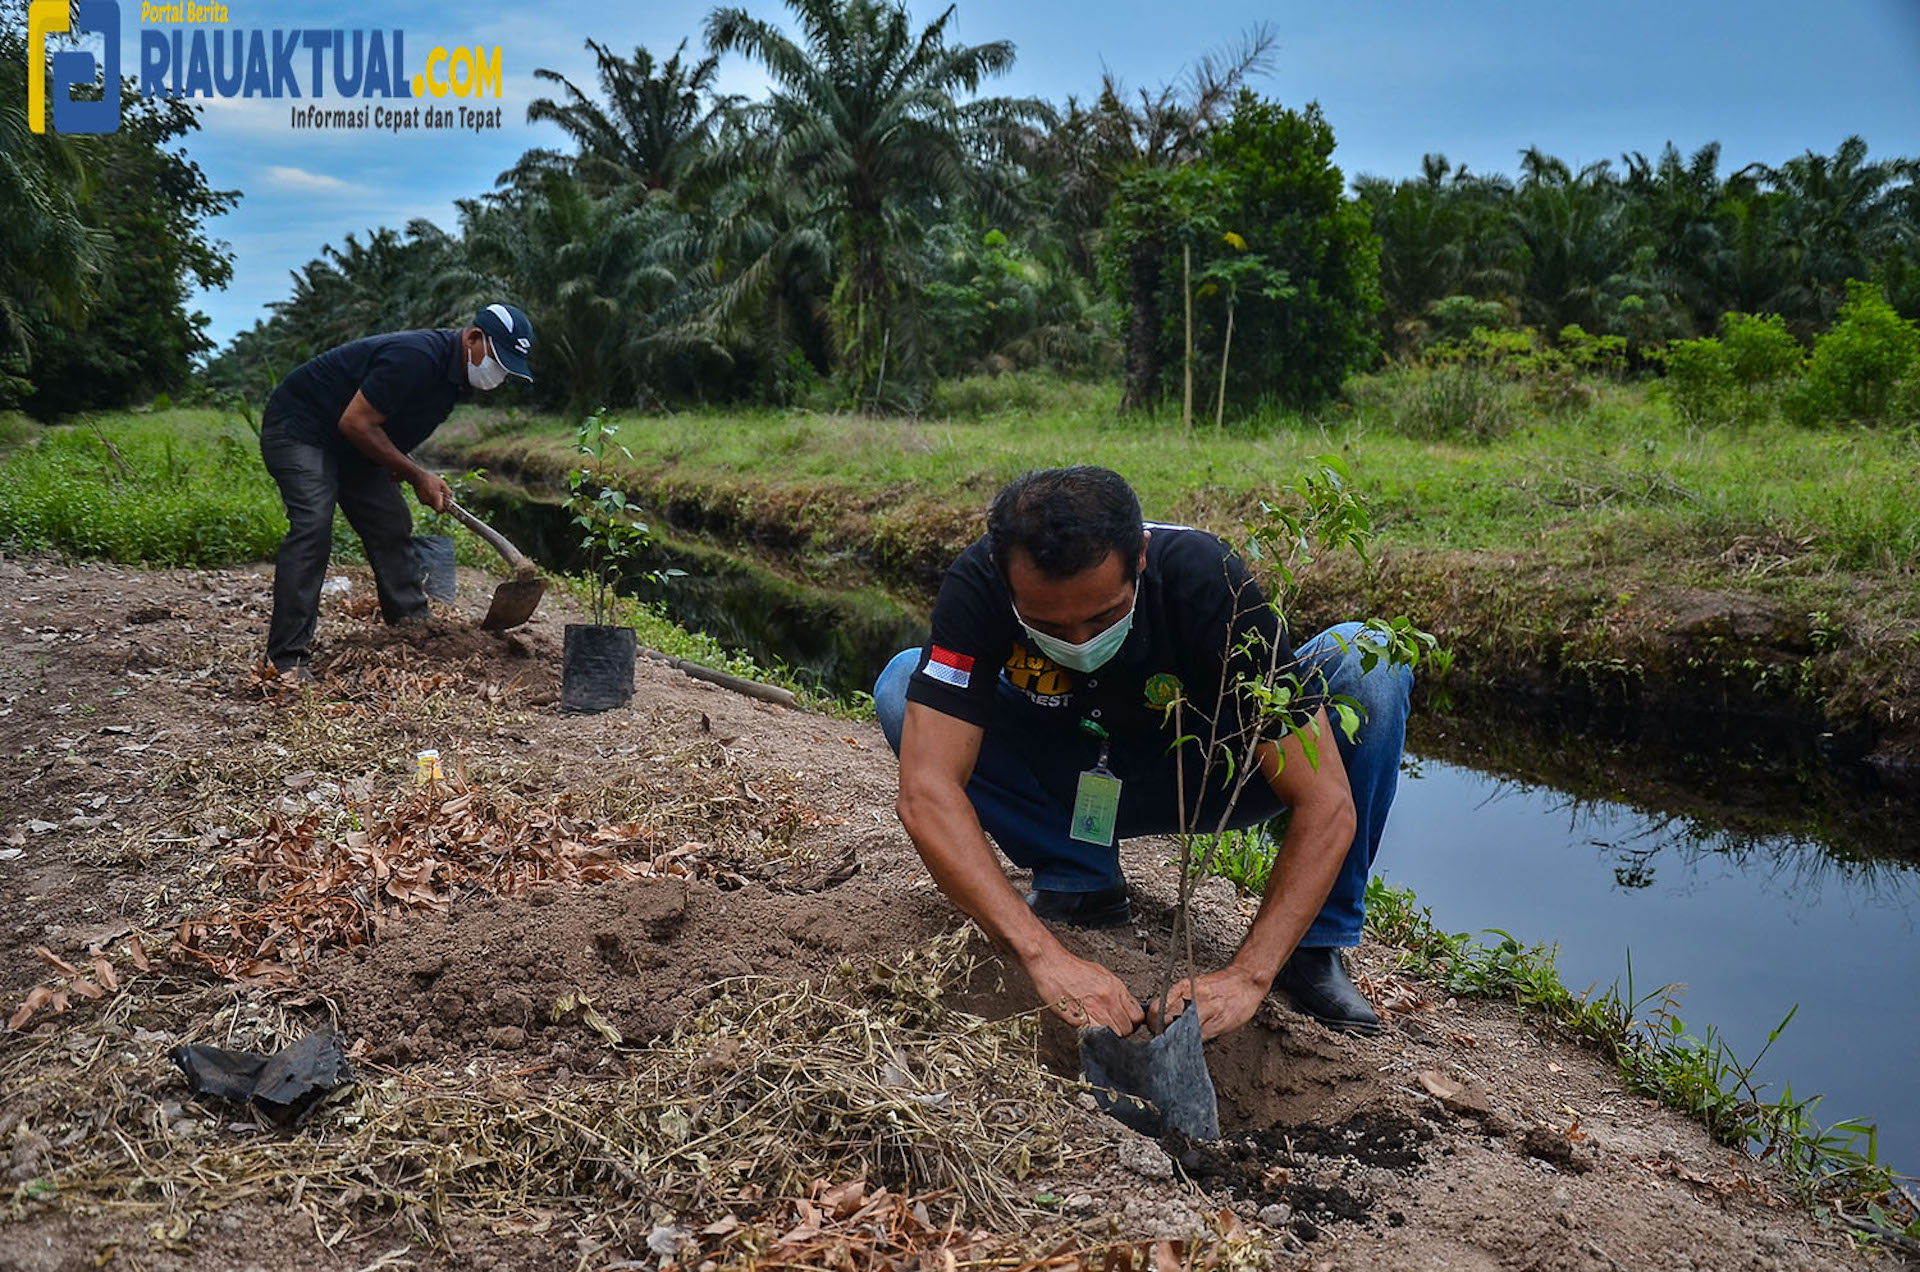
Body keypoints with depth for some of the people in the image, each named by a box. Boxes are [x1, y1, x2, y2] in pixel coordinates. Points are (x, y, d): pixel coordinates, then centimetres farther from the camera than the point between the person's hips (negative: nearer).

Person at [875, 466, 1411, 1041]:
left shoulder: (1206, 580, -33)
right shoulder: (978, 585, -30)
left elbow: (1326, 804, -33)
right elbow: (926, 794, -37)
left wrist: (1247, 976, -42)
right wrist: (1044, 955, -47)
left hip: (1194, 775, -1)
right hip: (1060, 780, 1)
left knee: (1366, 666, -27)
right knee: (902, 685, -24)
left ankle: (1315, 946, -13)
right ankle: (1080, 880, -8)